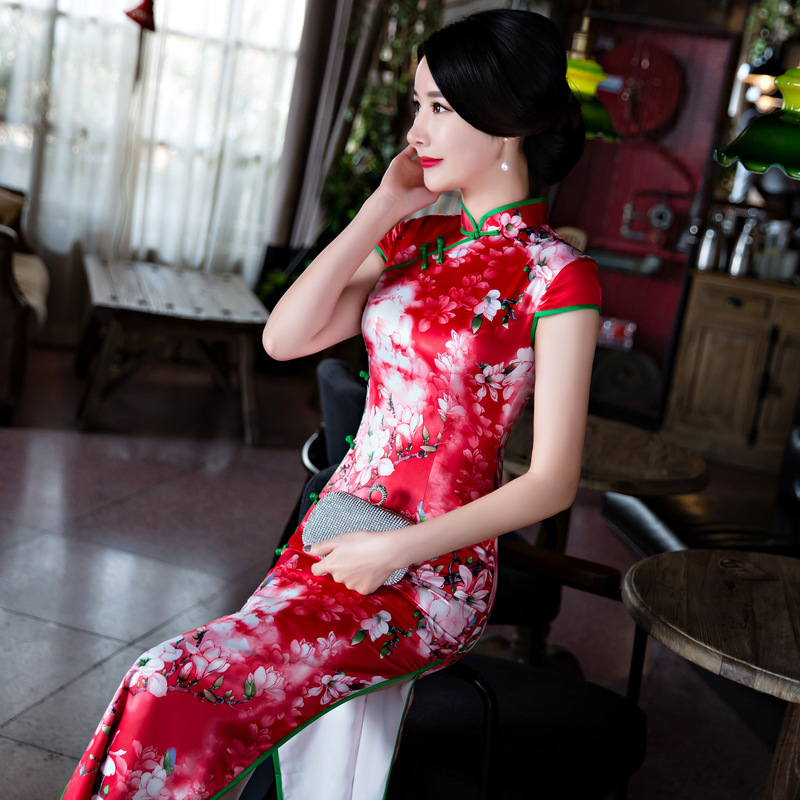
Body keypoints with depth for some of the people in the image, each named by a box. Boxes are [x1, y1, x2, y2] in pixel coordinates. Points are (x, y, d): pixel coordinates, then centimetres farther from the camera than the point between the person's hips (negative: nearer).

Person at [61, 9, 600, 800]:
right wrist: (382, 209, -4)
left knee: (172, 692, -20)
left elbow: (551, 481, -11)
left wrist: (396, 549, -15)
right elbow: (284, 337, -2)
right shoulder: (414, 238, 10)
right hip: (337, 531, 6)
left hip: (431, 576, -6)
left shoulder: (556, 278, -9)